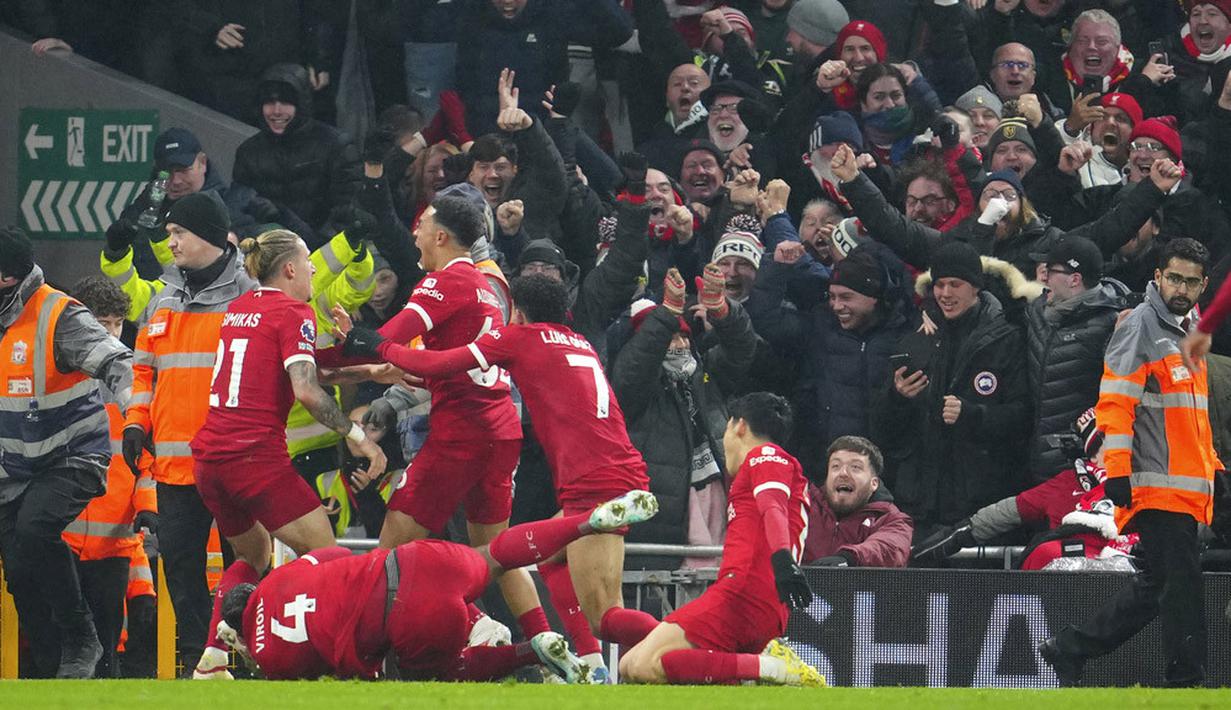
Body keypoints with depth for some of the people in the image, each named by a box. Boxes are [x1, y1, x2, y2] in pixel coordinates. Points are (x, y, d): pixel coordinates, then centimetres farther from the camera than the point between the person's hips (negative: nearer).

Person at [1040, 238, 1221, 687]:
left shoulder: (1188, 329, 20)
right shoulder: (1141, 326, -7)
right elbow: (1115, 402, -14)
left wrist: (1211, 467, 25)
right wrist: (1117, 471, -20)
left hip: (1188, 487, 9)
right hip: (1157, 482, -9)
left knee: (1155, 586, 10)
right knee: (1180, 582, -8)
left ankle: (1070, 650, 17)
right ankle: (1185, 681, -4)